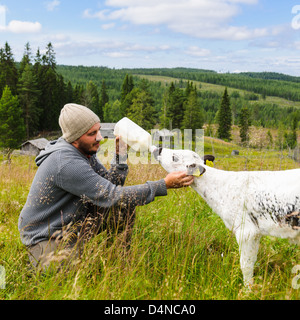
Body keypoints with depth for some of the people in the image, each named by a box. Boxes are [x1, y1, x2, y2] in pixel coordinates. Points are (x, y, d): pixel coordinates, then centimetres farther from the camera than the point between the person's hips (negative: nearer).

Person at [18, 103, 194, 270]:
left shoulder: (85, 150, -2)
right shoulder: (66, 163, -33)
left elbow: (108, 186, 0)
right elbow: (112, 196, -34)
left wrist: (120, 156, -14)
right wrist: (164, 185, -34)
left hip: (74, 224, 8)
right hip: (45, 238, -8)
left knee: (124, 207, -5)